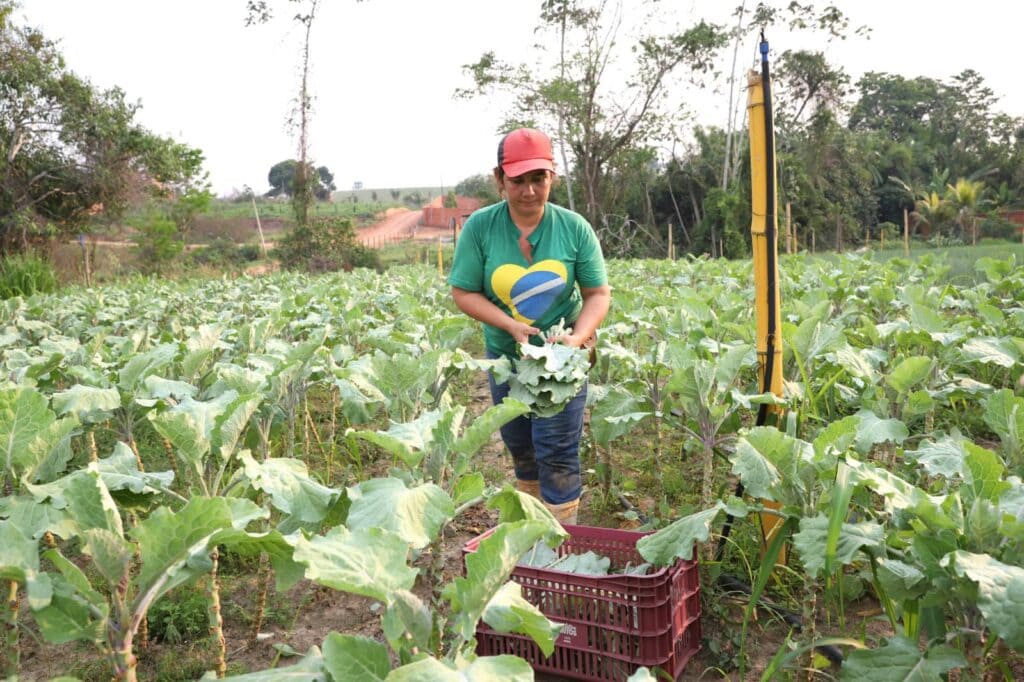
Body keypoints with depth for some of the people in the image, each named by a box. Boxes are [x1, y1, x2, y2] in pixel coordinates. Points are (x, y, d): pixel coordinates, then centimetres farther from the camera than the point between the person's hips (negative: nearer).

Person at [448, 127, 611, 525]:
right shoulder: (480, 227, -13)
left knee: (557, 452, -3)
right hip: (506, 357, 2)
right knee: (520, 447, 18)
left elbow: (598, 294, -8)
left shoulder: (574, 227, -13)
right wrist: (511, 326, -23)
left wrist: (578, 336, -27)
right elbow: (463, 293, -10)